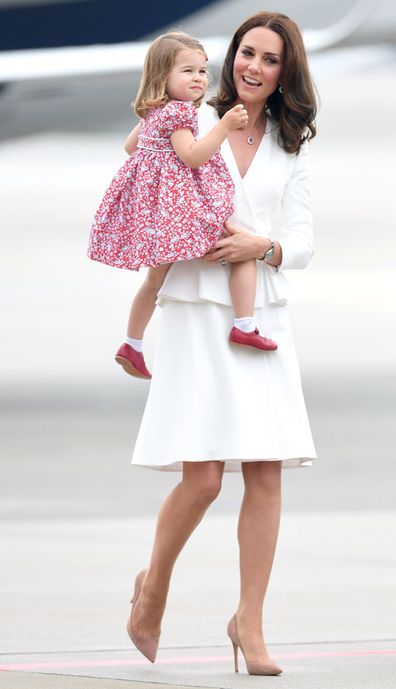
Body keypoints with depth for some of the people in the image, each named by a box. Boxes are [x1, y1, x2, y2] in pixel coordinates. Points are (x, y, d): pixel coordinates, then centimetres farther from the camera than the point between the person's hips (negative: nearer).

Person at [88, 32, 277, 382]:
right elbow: (192, 156, -23)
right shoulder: (179, 113, -15)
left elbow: (131, 144, 28)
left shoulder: (152, 112, 14)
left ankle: (132, 346, 29)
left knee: (157, 276, 23)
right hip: (178, 200, -10)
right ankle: (245, 326, -14)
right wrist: (224, 125, -24)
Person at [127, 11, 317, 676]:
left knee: (266, 473, -4)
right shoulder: (189, 125, 2)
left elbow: (302, 244, 8)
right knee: (202, 476, -11)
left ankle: (250, 621, 6)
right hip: (196, 312, -3)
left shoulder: (290, 147, 11)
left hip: (264, 316, 3)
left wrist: (262, 246, -12)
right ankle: (154, 584, 17)